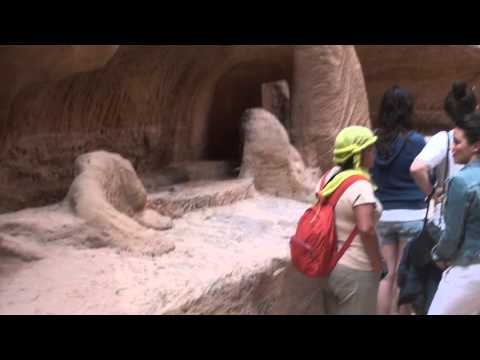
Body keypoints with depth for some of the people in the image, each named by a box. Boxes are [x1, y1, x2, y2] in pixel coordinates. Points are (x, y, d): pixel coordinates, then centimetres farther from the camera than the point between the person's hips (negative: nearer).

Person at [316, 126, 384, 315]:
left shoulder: (330, 176, 3)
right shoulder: (359, 185, -21)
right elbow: (366, 229, -29)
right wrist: (377, 263, -16)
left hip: (331, 265, 8)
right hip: (356, 271, -8)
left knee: (335, 312, 20)